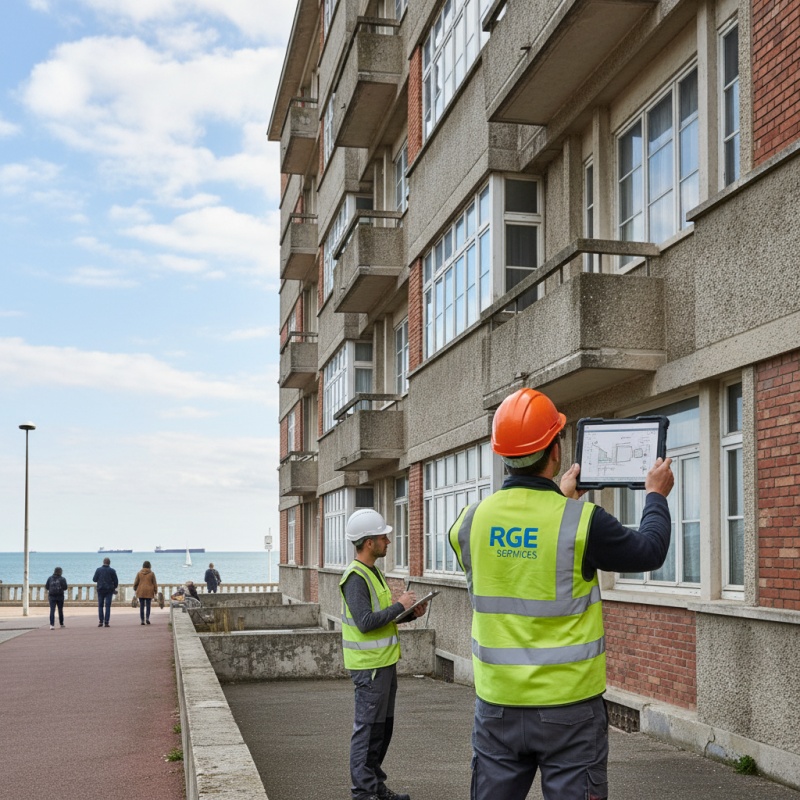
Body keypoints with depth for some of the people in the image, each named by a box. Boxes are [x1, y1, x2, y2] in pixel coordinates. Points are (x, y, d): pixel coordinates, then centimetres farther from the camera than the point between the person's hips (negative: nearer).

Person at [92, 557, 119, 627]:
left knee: (100, 606, 9)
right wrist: (114, 588, 16)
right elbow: (116, 581, -1)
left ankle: (101, 622, 1)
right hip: (109, 590, -1)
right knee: (107, 606, 1)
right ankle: (106, 622, -4)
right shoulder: (112, 570, -3)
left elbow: (94, 579, 1)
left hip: (100, 590, 1)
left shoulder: (98, 570, -1)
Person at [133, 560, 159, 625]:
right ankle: (147, 618, -12)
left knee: (141, 606, 5)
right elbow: (154, 583, 0)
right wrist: (155, 591, 8)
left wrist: (135, 588, 21)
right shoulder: (152, 573, -2)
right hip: (149, 592, -1)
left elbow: (136, 582, 4)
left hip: (141, 591, 1)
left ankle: (142, 620, 2)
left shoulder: (139, 573, 0)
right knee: (148, 606, 6)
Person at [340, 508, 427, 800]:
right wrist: (399, 605, -17)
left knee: (383, 726, 16)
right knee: (368, 729, -3)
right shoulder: (355, 577, -17)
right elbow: (365, 622, -25)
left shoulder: (373, 572, 14)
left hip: (384, 661, 10)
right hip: (369, 664, -10)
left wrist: (411, 613, 5)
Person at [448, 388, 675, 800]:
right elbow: (649, 551, 1)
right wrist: (656, 496, 19)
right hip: (568, 706, -3)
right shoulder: (582, 521, -15)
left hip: (497, 707, 4)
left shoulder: (471, 521, -4)